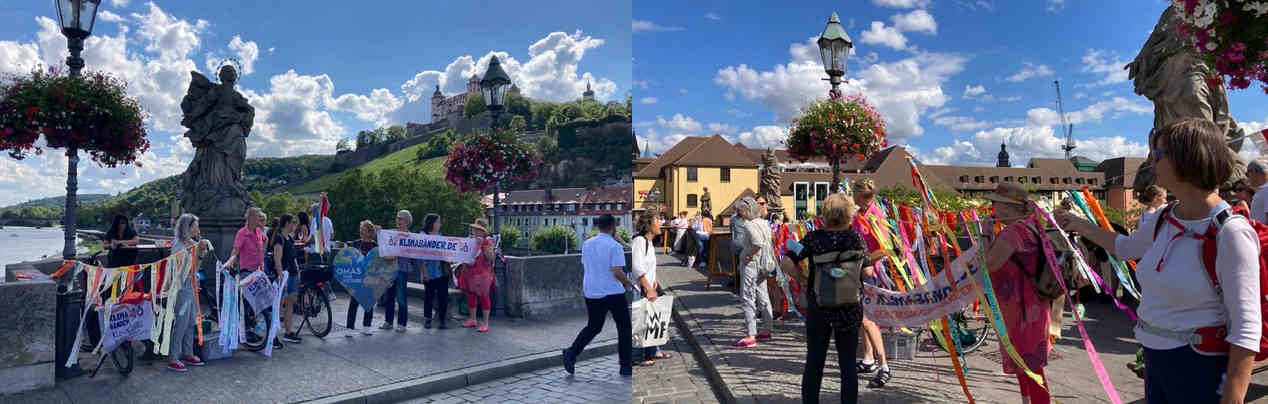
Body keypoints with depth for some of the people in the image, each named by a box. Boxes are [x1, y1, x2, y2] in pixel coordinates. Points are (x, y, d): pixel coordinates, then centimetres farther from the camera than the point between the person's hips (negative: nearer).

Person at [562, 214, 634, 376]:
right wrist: (629, 284, -5)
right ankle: (626, 367, 12)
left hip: (591, 292, 6)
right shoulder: (614, 246, -14)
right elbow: (617, 272, -20)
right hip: (614, 293, -5)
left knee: (593, 327, 19)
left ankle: (572, 353, 0)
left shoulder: (586, 244, 5)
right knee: (624, 328, 9)